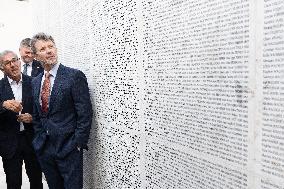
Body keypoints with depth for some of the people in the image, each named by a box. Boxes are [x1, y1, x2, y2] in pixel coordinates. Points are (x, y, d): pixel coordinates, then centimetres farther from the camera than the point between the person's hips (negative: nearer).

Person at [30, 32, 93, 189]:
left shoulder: (75, 76, -11)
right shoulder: (36, 82, 10)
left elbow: (85, 114, -14)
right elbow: (36, 116, 16)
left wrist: (78, 144, -15)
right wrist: (39, 140, 9)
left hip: (68, 148, -6)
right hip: (44, 149, 6)